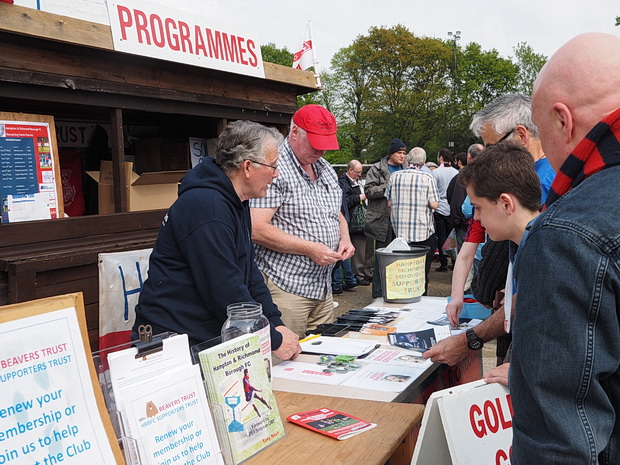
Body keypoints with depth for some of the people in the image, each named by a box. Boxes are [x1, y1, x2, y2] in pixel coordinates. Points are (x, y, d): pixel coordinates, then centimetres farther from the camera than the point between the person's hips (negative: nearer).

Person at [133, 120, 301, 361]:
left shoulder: (236, 204, 10)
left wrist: (275, 323, 4)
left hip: (211, 338, 9)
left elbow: (249, 272, 14)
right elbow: (225, 291, -25)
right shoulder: (207, 207, -22)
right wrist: (274, 340, -16)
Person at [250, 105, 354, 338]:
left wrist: (344, 237, 4)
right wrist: (309, 249, -21)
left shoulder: (325, 169, 15)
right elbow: (257, 229, -20)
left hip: (323, 288, 8)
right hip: (284, 287, -8)